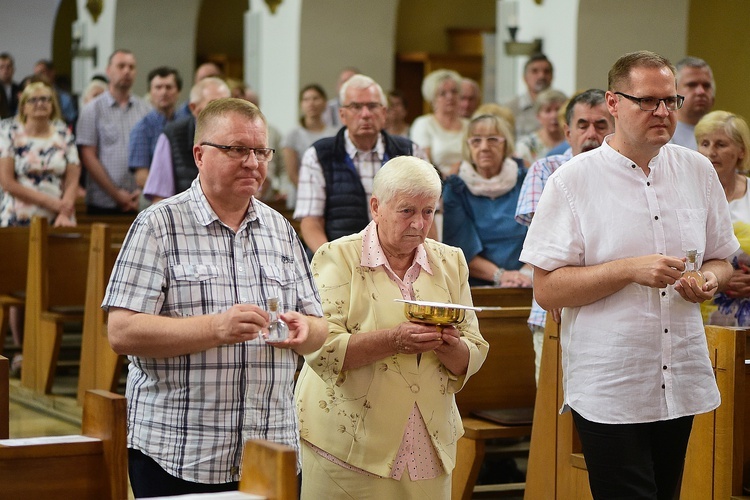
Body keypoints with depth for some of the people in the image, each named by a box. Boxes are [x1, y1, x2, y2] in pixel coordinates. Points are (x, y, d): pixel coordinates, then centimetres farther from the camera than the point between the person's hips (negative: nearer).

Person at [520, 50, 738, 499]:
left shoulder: (698, 171, 6)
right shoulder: (573, 181, -7)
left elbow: (721, 260, 16)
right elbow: (547, 290, -10)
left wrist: (709, 280, -8)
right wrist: (630, 269, -21)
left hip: (683, 378, 5)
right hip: (608, 390, -5)